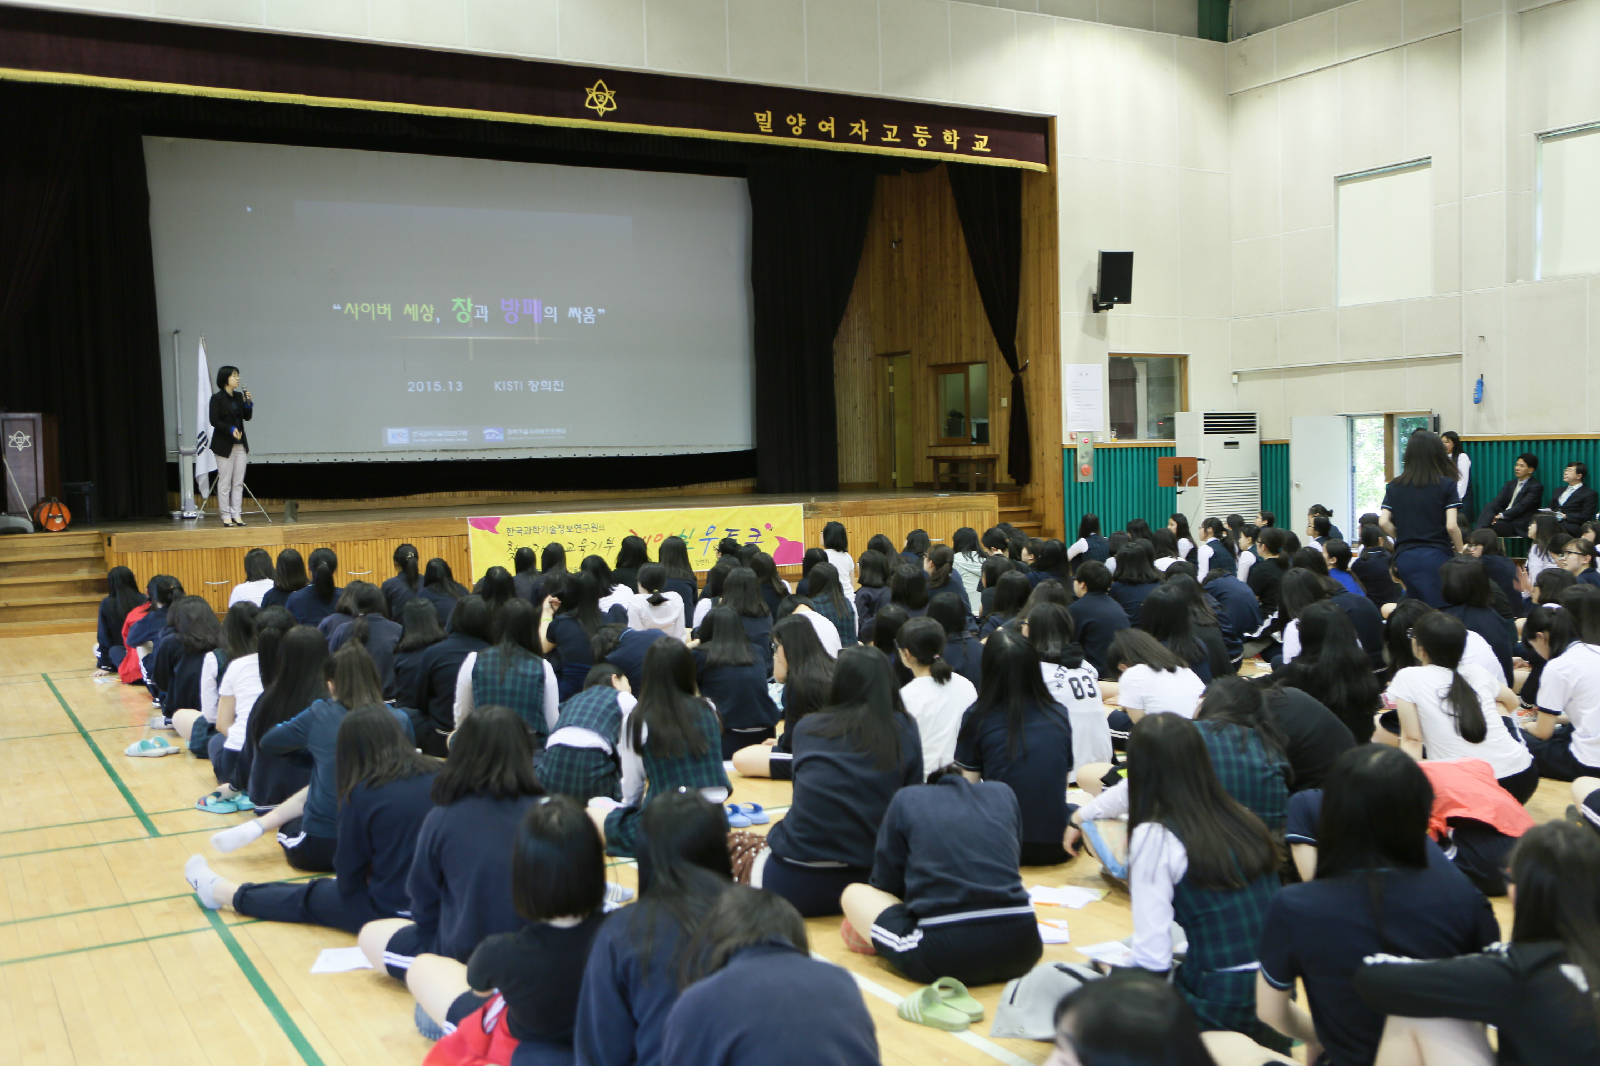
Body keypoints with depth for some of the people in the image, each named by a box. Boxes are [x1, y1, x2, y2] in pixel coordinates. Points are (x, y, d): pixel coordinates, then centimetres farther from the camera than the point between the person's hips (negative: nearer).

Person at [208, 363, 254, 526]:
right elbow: (214, 421, -11)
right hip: (224, 445, -5)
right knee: (225, 482, -1)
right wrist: (230, 429, -22)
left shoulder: (239, 396, 10)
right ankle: (226, 516, 4)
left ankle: (236, 514, 10)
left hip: (241, 445, 5)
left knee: (238, 482, 6)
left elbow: (247, 417, 10)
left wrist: (248, 403, -6)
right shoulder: (217, 398, -6)